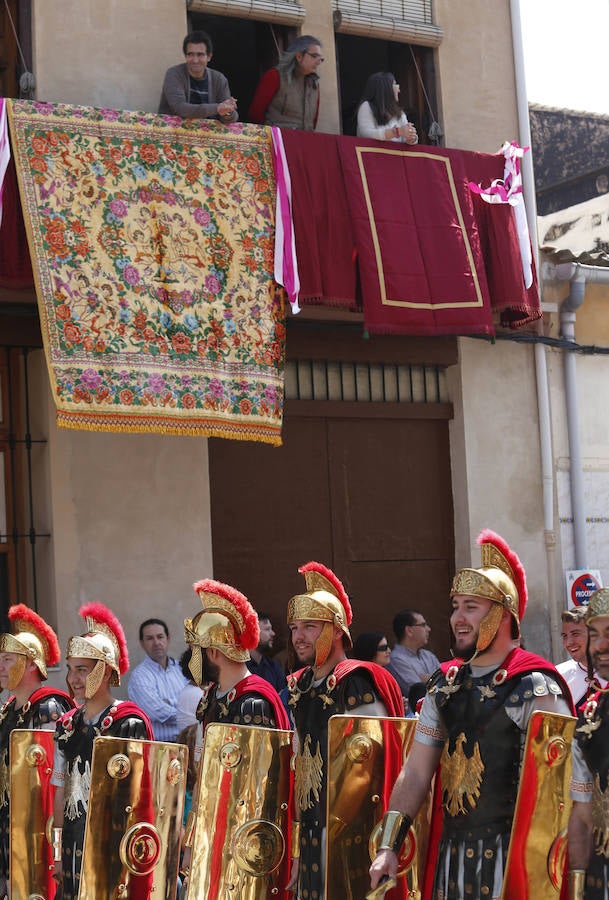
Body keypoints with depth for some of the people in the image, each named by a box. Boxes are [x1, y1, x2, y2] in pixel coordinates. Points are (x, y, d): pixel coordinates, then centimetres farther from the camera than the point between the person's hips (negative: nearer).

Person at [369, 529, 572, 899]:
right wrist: (388, 847, 7)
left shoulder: (534, 687, -11)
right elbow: (415, 774, 12)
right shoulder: (446, 684, 9)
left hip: (510, 855, -6)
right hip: (451, 852, 6)